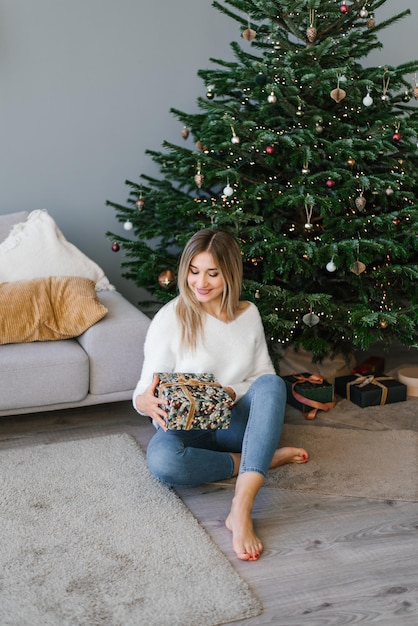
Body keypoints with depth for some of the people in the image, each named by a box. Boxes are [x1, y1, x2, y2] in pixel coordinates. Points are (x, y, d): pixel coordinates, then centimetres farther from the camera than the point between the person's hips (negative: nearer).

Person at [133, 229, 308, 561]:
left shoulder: (249, 314, 2)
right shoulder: (169, 319, -10)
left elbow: (264, 374, 7)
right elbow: (145, 391, -9)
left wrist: (234, 393, -16)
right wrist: (146, 402, -36)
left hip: (235, 421, 3)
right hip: (184, 427, -2)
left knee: (272, 384, -30)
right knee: (161, 460, -38)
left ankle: (241, 508, -41)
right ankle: (264, 458, -16)